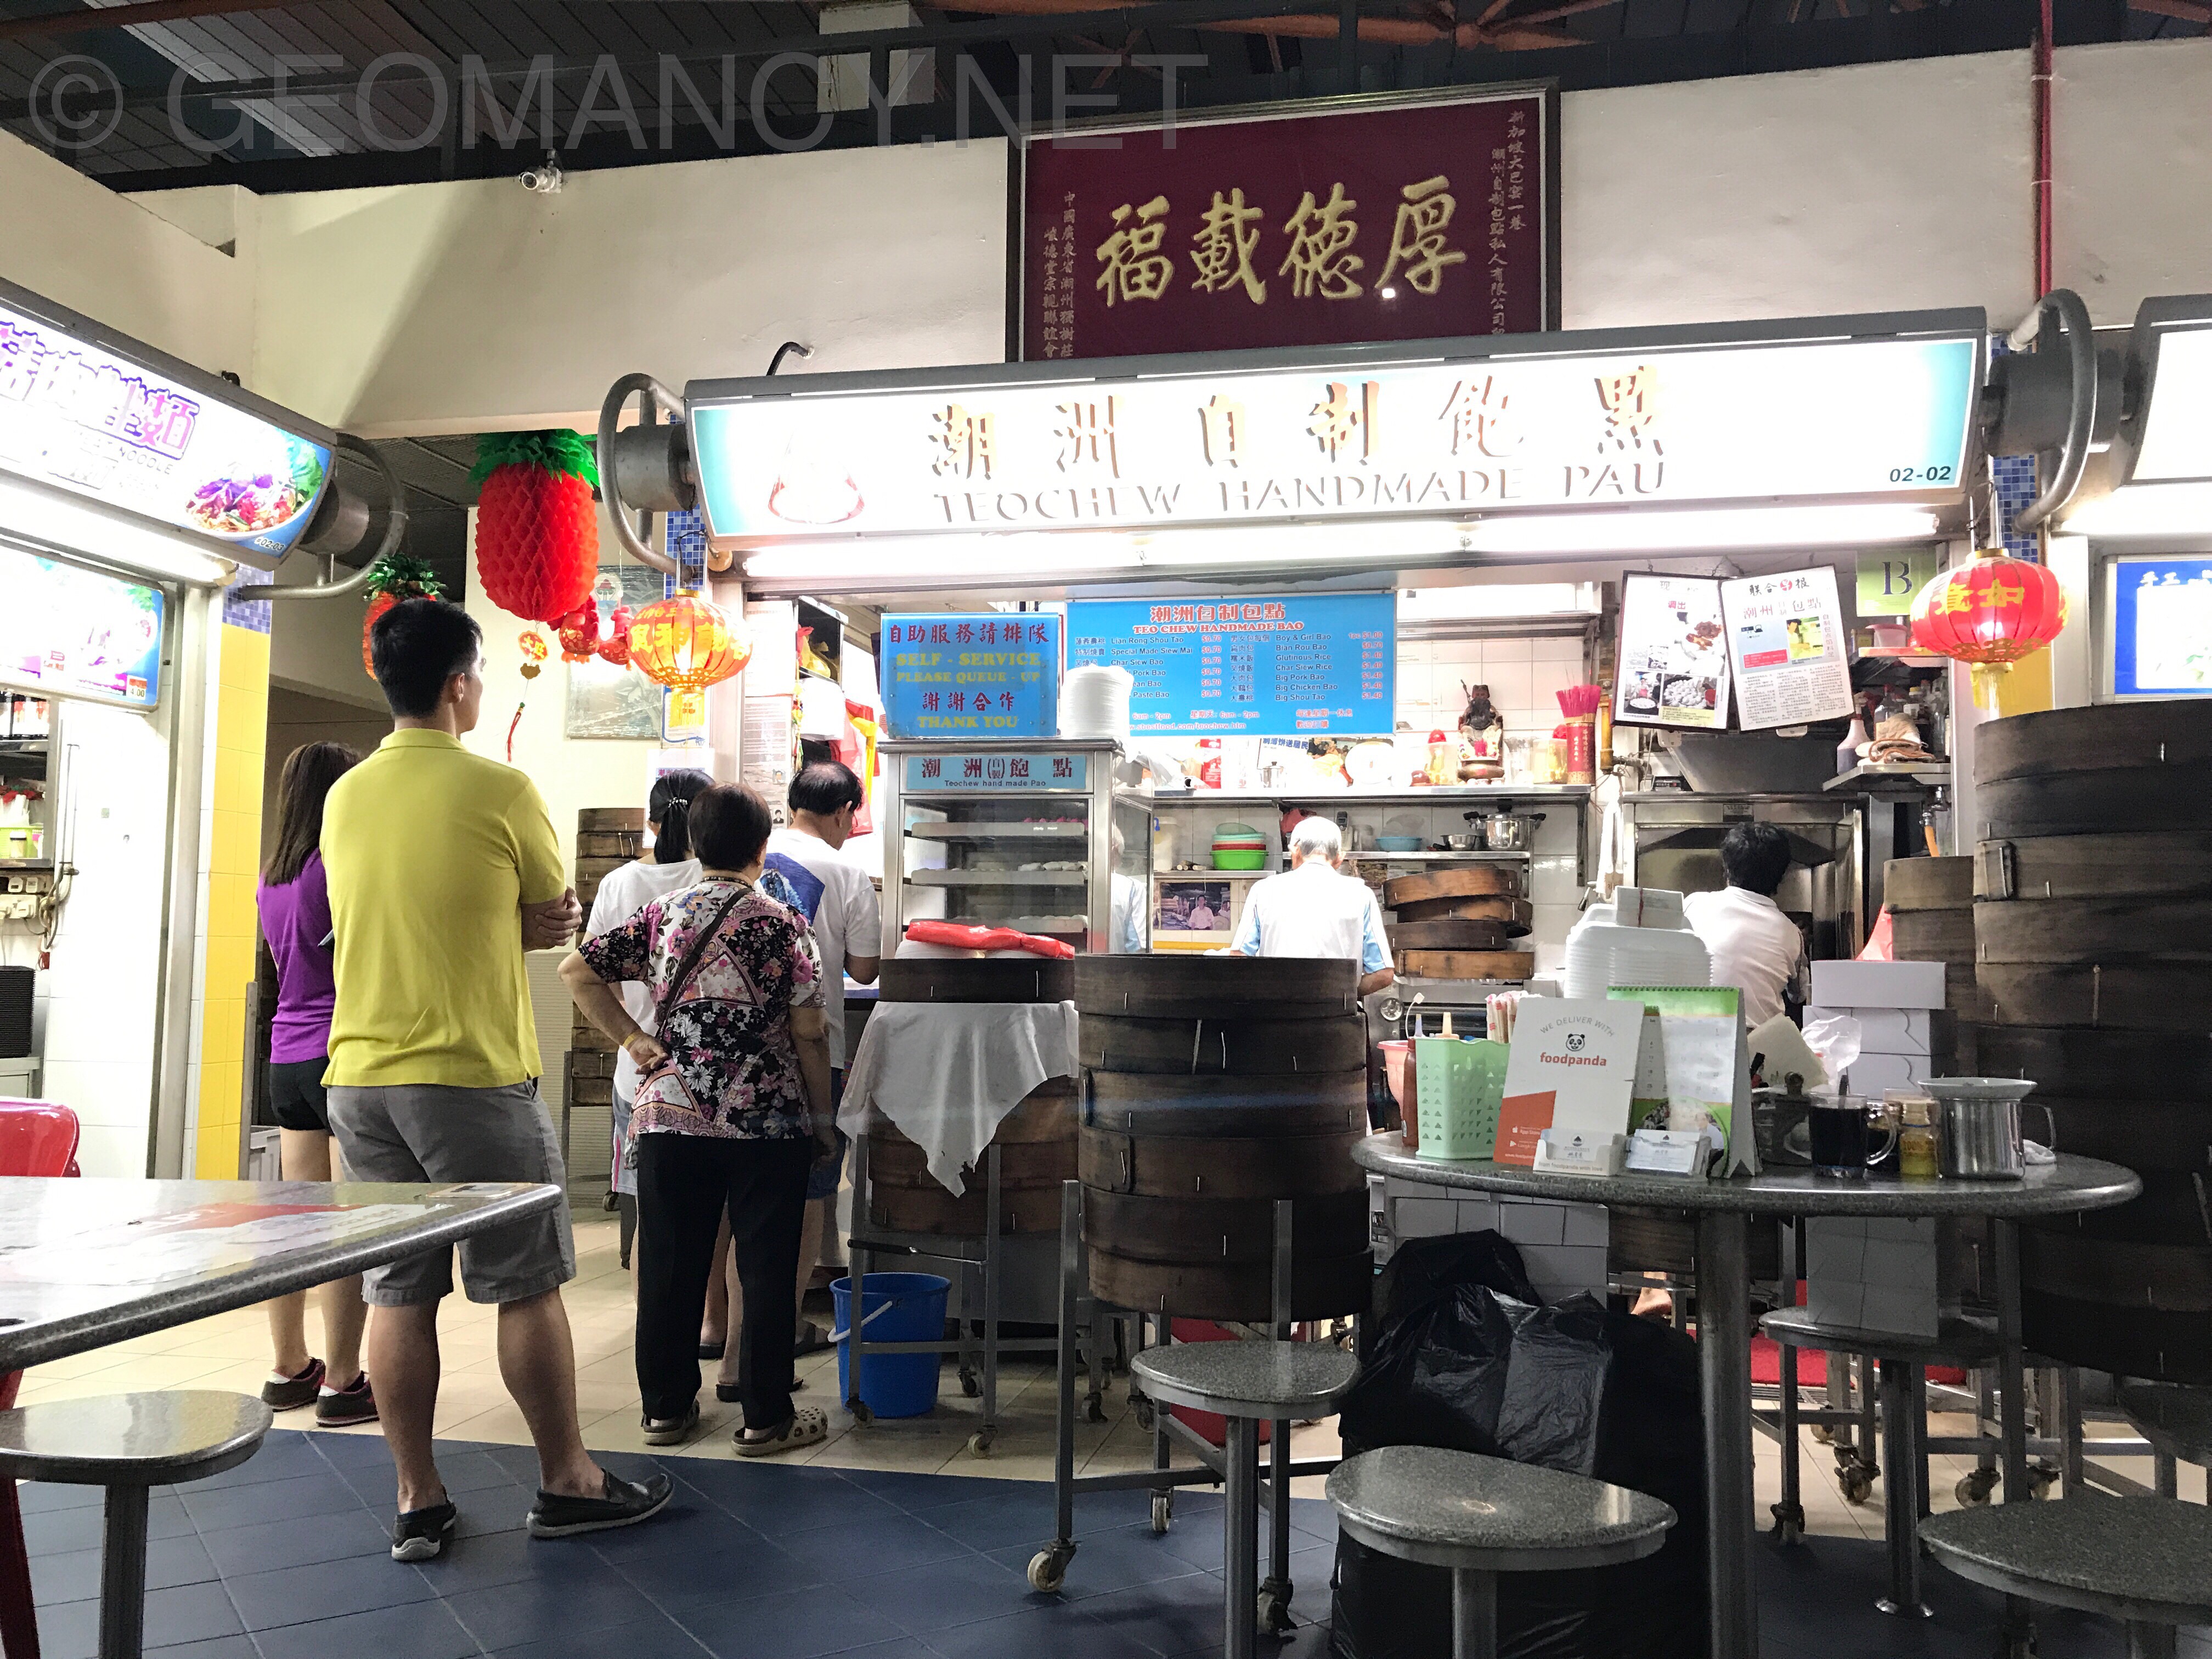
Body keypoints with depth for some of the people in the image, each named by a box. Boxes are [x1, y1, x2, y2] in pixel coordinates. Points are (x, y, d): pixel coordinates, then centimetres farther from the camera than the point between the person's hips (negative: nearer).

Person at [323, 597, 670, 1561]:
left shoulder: (344, 797, 7)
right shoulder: (499, 791, -11)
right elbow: (558, 913, 0)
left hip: (361, 1077, 6)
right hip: (472, 1076, -5)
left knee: (398, 1293, 10)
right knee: (528, 1286, 6)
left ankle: (418, 1503, 17)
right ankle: (567, 1484, 17)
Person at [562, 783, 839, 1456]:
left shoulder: (660, 915, 5)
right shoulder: (782, 925, -7)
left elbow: (577, 972, 6)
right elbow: (809, 1033, -8)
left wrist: (632, 1039, 6)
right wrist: (823, 1118, 1)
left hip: (670, 1117, 4)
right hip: (766, 1122, -3)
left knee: (669, 1268, 12)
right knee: (767, 1272, 5)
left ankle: (667, 1407, 22)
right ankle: (766, 1418, 10)